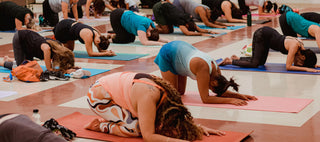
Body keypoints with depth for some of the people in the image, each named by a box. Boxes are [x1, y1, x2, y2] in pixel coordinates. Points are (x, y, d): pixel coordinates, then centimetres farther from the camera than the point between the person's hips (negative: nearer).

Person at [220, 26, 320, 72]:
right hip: (261, 35, -8)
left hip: (268, 34, 8)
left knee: (261, 62, 14)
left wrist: (312, 65, -2)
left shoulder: (301, 46, -4)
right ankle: (230, 61, 0)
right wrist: (306, 69, -29)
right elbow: (288, 67, -28)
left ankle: (238, 58, 25)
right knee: (254, 64, -12)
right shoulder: (294, 47, -26)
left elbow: (295, 63, 9)